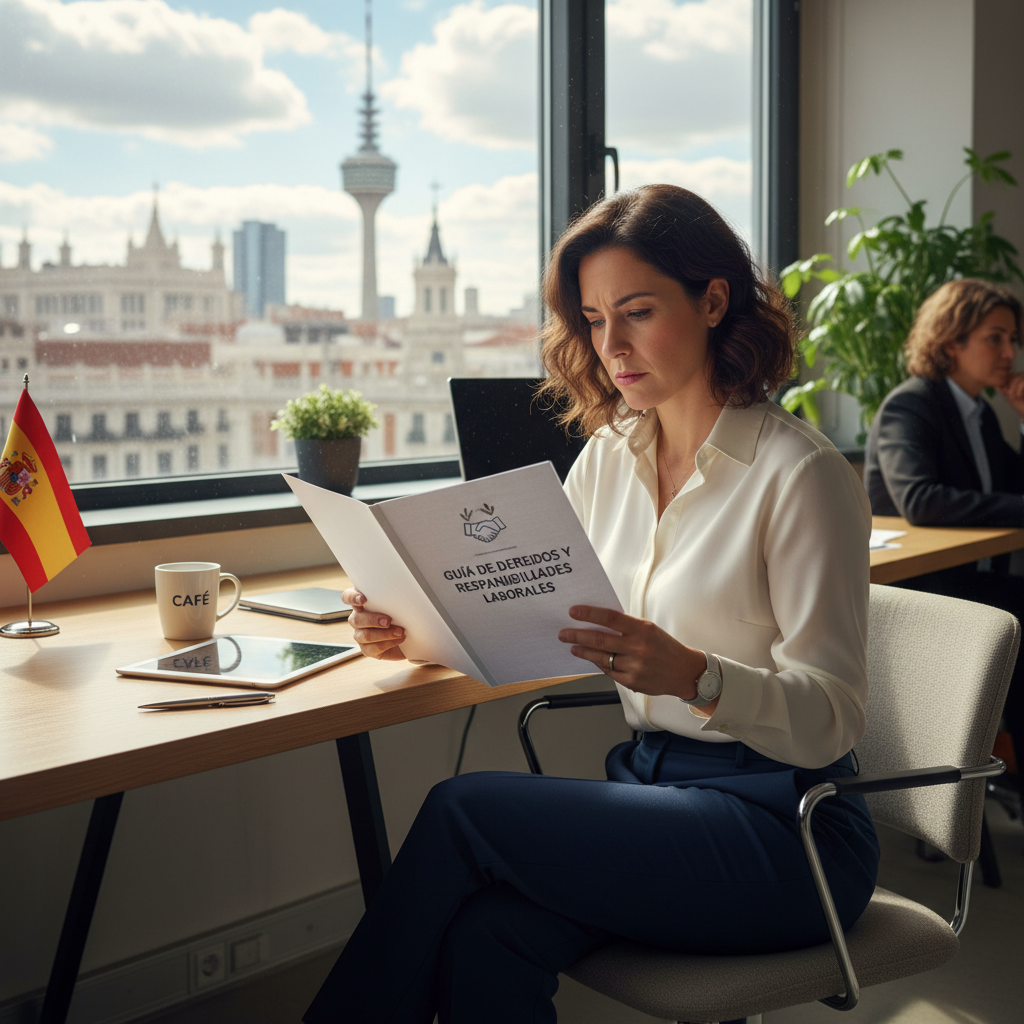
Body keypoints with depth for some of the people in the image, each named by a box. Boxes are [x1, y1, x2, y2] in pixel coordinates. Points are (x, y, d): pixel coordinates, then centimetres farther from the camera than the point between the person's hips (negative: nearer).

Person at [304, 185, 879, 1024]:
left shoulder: (801, 474, -13)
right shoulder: (611, 455, 8)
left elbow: (831, 719, -16)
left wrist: (690, 674, -34)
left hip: (782, 824, -5)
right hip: (651, 782, 5)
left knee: (464, 809, -19)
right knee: (484, 939, -23)